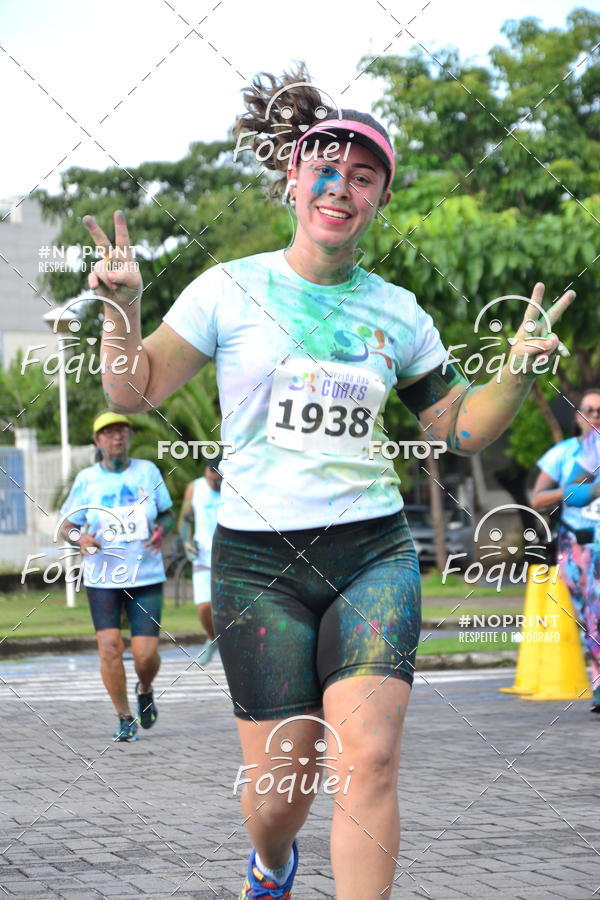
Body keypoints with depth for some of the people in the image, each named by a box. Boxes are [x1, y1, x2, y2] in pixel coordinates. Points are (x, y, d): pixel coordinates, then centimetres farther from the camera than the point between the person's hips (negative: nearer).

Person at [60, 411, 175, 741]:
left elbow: (167, 513, 14)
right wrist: (79, 538, -16)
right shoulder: (86, 479, 1)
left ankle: (145, 690, 29)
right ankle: (124, 719, 6)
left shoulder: (147, 471, 3)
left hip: (146, 577, 0)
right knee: (110, 646, -12)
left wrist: (161, 530, -8)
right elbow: (67, 525, 6)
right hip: (102, 578, 0)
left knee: (146, 653, -7)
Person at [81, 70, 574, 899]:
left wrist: (519, 372, -3)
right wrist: (122, 309, -14)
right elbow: (135, 393, 4)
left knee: (369, 758, -18)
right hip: (259, 560, -1)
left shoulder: (396, 312, 8)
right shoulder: (231, 290, 1)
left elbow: (462, 428, 15)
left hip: (373, 554, 2)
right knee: (281, 785, 2)